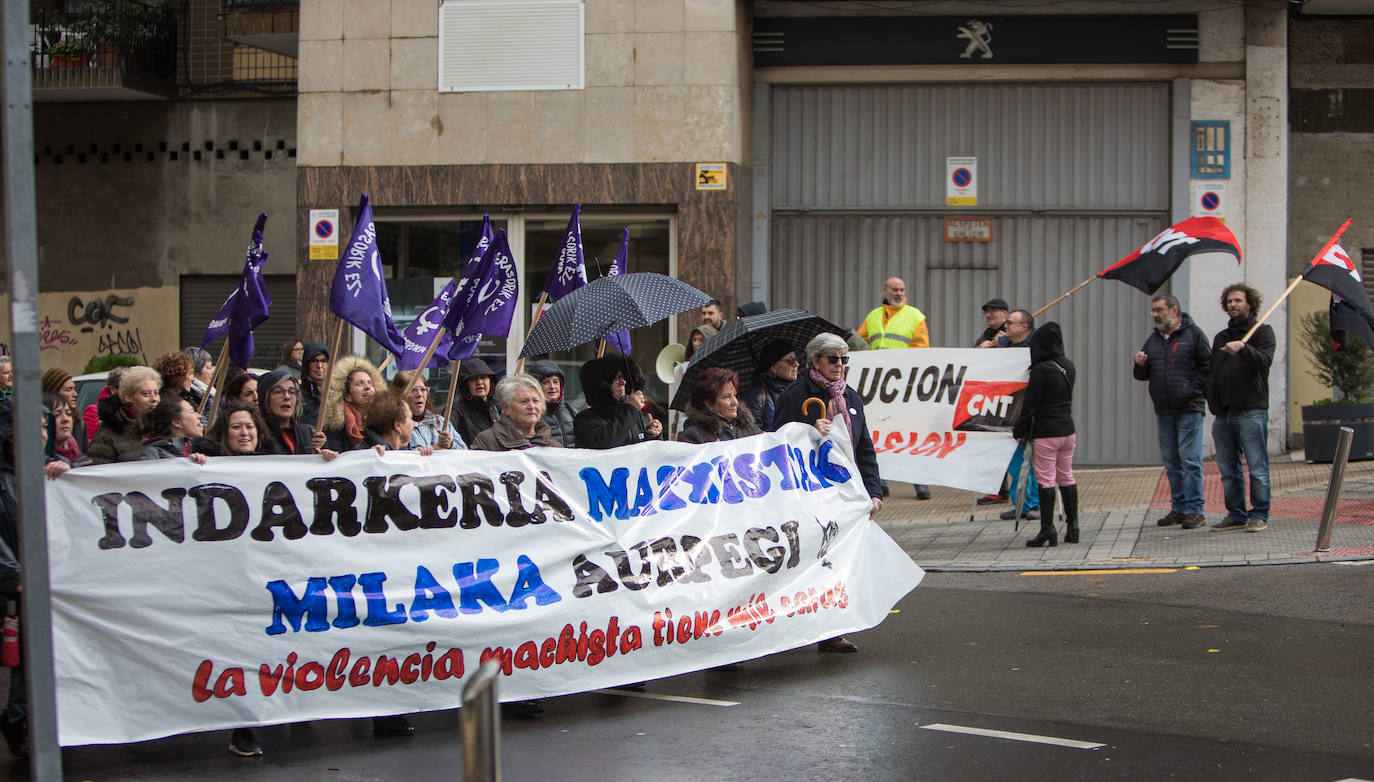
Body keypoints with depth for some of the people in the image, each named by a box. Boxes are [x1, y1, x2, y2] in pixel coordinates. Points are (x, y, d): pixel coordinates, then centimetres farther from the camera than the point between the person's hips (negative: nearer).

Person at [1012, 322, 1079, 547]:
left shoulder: (1041, 370, -16)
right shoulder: (1068, 366, 6)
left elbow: (1030, 404, -13)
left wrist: (1019, 430, -3)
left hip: (1045, 432, -7)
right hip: (1067, 429, 7)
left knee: (1045, 480, -2)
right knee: (1066, 477, 13)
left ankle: (1047, 529, -3)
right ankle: (1072, 526, 14)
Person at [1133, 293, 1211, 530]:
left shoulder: (1193, 334, -2)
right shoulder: (1153, 339, 16)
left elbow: (1207, 366, -5)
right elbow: (1142, 375, 20)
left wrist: (1193, 391, -12)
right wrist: (1140, 365, -2)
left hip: (1189, 410, -6)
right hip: (1163, 411, 6)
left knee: (1190, 460, -7)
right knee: (1171, 462, 9)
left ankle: (1194, 510, -4)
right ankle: (1178, 508, 16)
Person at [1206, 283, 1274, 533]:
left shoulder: (1262, 331, 4)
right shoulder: (1220, 337, 22)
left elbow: (1265, 360, -14)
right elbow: (1211, 372, 22)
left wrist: (1243, 348, -31)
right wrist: (1213, 402, 8)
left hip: (1251, 412, -6)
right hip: (1223, 414, 6)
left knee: (1257, 468, -5)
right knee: (1228, 470, 6)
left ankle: (1259, 515, -1)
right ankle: (1236, 515, 13)